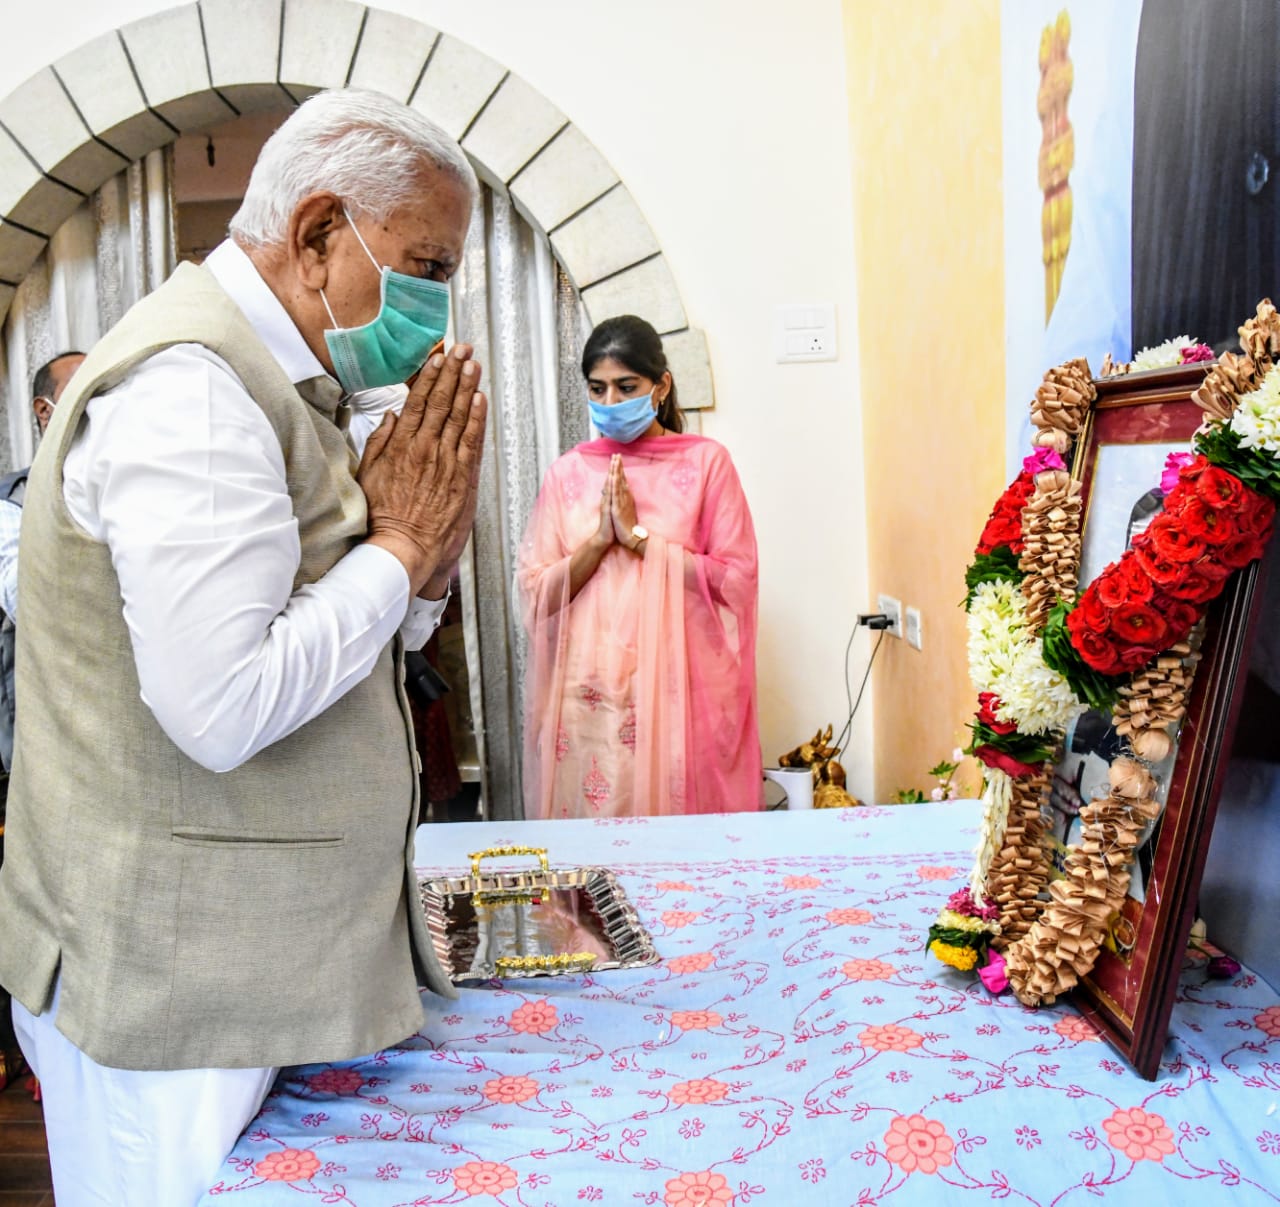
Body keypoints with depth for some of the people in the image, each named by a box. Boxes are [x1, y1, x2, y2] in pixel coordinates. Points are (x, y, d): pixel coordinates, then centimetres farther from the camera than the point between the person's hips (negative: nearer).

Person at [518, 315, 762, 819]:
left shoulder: (706, 462, 1)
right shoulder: (567, 473, 7)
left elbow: (736, 580, -6)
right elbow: (536, 594, 3)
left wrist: (638, 536, -10)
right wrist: (600, 539, -11)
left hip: (678, 690, -1)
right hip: (588, 694, 2)